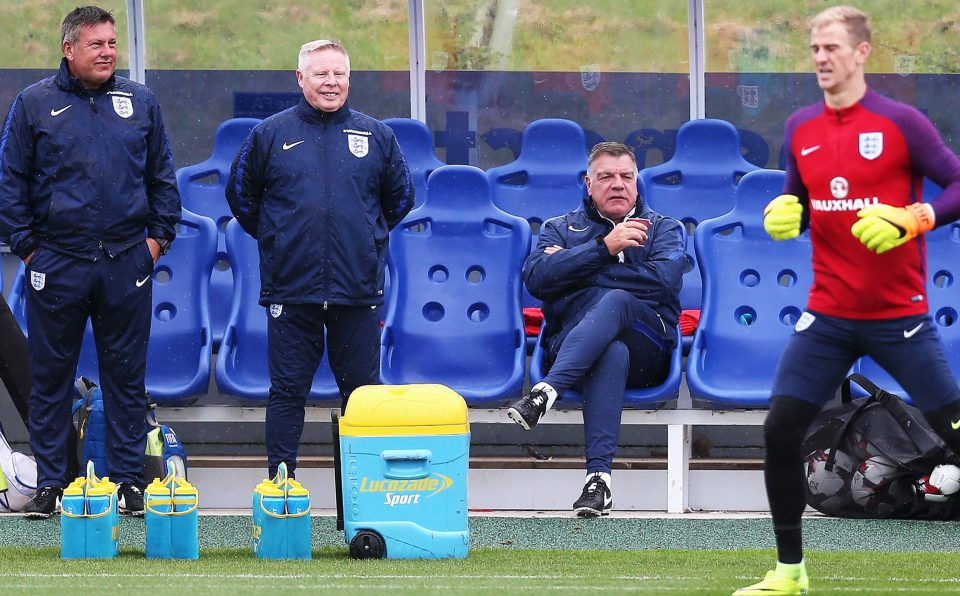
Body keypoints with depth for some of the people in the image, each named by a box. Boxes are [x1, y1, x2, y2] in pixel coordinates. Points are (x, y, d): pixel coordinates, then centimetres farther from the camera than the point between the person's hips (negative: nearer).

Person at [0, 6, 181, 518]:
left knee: (126, 374, 5)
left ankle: (128, 478, 12)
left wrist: (159, 235, 6)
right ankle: (49, 483, 9)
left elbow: (162, 175, 14)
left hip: (127, 264, 1)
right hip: (57, 264, -1)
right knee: (50, 377, 3)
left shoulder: (140, 102, 9)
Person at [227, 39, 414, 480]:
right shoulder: (270, 135, 3)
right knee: (287, 392, 1)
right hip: (291, 290, -1)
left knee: (362, 390, 6)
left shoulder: (376, 136, 7)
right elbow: (241, 194, 15)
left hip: (358, 290, 1)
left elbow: (400, 197, 20)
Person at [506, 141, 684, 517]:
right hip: (569, 340, 0)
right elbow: (536, 278, 1)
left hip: (646, 350, 0)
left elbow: (663, 279, -2)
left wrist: (573, 265, 2)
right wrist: (603, 248, -8)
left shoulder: (663, 229, 21)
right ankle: (598, 476, -52)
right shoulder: (561, 229, 24)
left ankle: (545, 393, -53)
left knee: (614, 302, -35)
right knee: (613, 354, -38)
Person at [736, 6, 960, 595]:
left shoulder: (901, 122, -9)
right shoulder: (801, 129, 7)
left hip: (898, 314, -4)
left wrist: (911, 219, -24)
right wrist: (782, 214, -4)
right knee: (781, 430, -3)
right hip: (828, 315, 4)